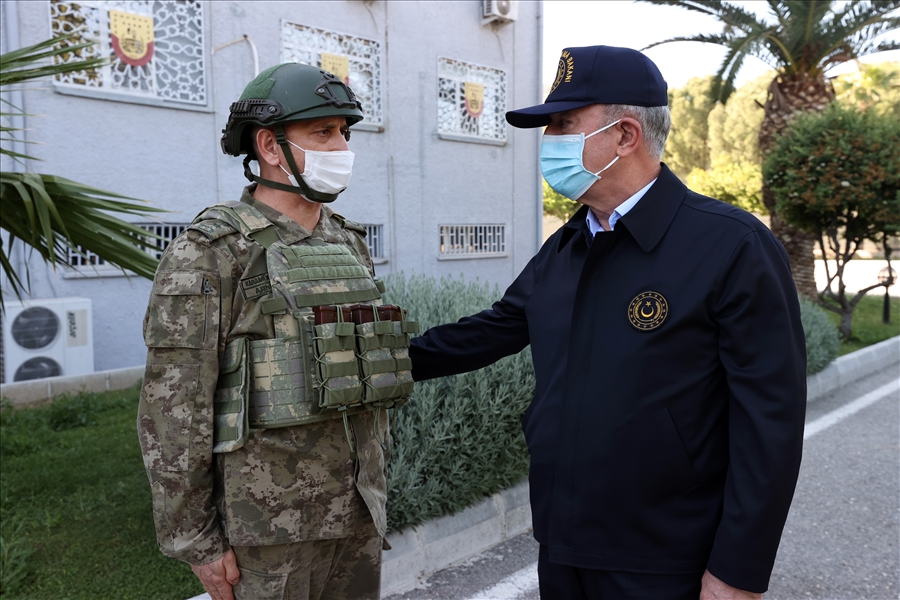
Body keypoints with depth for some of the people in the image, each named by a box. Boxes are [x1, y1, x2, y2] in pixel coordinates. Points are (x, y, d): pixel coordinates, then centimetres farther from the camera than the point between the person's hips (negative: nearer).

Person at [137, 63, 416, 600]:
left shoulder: (348, 245, 8)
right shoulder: (208, 254, -13)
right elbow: (173, 407, -13)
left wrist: (377, 483, 16)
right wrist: (194, 539, -11)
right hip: (266, 517, -6)